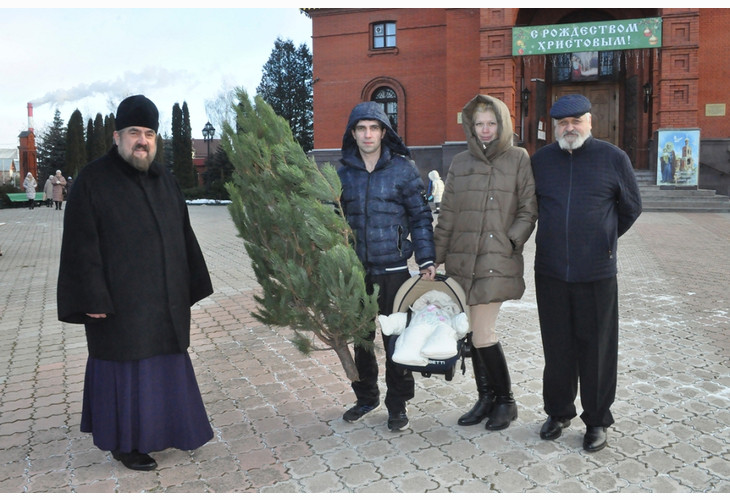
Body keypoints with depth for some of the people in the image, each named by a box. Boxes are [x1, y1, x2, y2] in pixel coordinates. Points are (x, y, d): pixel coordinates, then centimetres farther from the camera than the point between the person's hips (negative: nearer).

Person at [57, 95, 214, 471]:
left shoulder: (164, 179, 8)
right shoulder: (93, 181, -9)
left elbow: (183, 235, 11)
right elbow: (82, 245, -13)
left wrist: (191, 285, 8)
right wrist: (93, 300, -17)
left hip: (165, 299, 6)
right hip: (119, 300, -6)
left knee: (164, 364, 16)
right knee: (125, 368, 6)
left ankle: (157, 427, 36)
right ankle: (123, 443, 24)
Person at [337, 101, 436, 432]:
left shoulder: (403, 169, -2)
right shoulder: (343, 173, 6)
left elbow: (420, 216, 0)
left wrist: (426, 259, -8)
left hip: (394, 268, -3)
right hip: (356, 269, 3)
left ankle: (397, 404, 21)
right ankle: (366, 397, 33)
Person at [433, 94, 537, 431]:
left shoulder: (519, 159, 2)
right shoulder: (460, 163, 12)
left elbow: (528, 210, 1)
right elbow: (447, 215, 12)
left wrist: (511, 241, -13)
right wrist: (436, 258, 9)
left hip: (497, 261, -4)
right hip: (462, 260, 5)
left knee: (482, 334, -8)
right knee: (475, 331, 9)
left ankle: (505, 401, 12)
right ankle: (486, 397, 24)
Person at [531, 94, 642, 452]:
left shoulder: (613, 158, 0)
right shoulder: (541, 160, 6)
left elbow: (631, 207, 11)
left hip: (596, 274, -2)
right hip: (550, 272, 2)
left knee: (597, 349, 6)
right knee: (557, 348, 12)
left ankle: (597, 421, 22)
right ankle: (558, 412, 28)